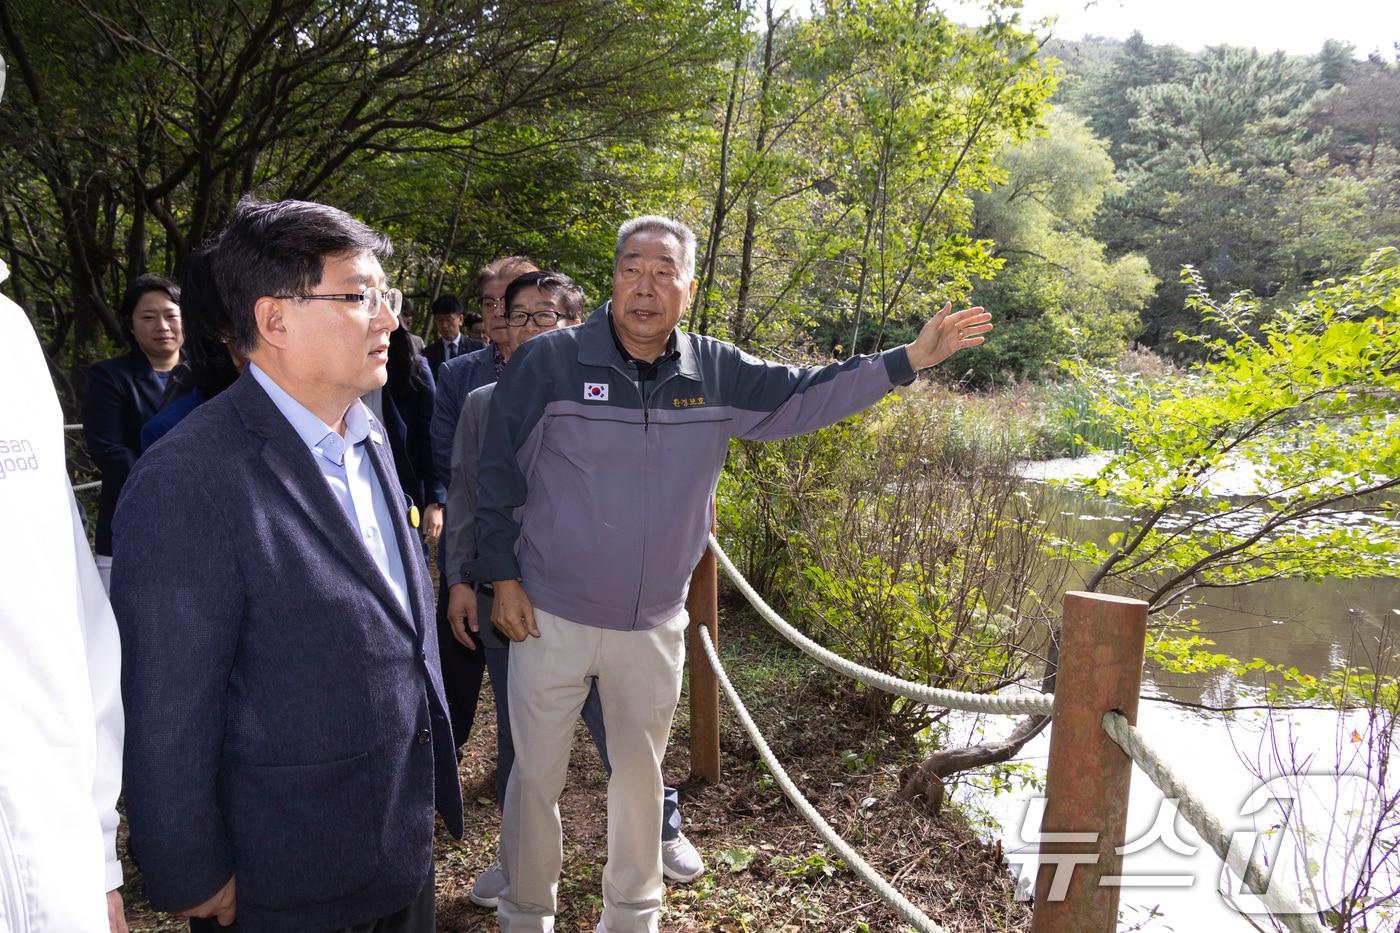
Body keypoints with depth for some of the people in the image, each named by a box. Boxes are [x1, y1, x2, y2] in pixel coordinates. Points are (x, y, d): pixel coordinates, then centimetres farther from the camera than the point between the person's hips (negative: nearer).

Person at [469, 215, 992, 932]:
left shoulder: (716, 373, -1)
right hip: (550, 617, -3)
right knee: (536, 775, 9)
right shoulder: (548, 362, -11)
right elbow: (497, 477, -5)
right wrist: (502, 577, -6)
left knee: (640, 772, 18)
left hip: (654, 625, 3)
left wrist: (911, 358, -2)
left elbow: (804, 394, 5)